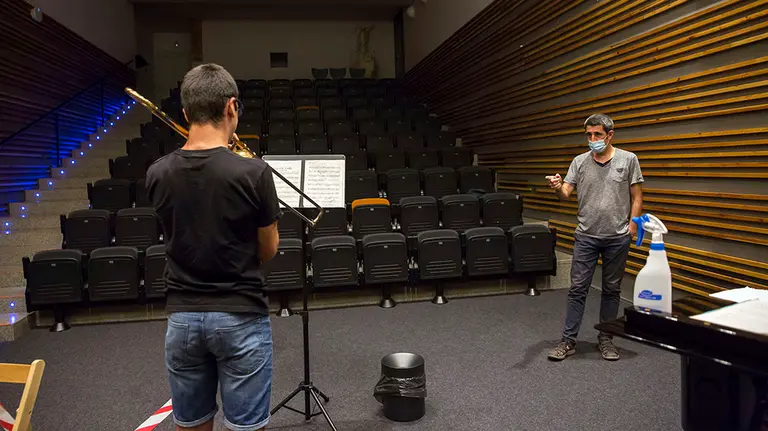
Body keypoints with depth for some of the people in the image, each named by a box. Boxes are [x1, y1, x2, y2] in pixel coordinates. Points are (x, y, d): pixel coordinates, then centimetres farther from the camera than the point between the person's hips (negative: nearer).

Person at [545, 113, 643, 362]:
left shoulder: (628, 160, 0)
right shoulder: (579, 162, 2)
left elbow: (636, 196, 2)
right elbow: (565, 195, -4)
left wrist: (632, 225, -8)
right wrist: (557, 187, -27)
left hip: (617, 238, 0)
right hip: (586, 237, 1)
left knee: (611, 290, 10)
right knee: (577, 289, 1)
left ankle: (605, 339, 23)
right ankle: (568, 341, 7)